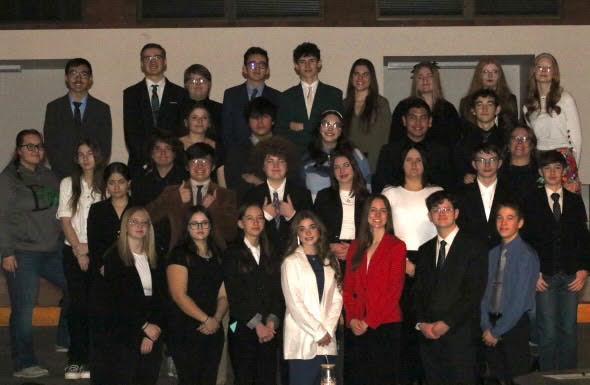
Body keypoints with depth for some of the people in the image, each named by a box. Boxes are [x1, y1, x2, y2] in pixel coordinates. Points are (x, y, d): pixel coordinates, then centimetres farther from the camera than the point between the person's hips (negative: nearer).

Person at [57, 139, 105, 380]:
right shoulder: (68, 184, 8)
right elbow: (65, 221, 3)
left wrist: (90, 247, -7)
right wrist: (80, 251, -6)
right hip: (73, 252, 0)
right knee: (77, 304, -5)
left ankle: (89, 359, -1)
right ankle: (75, 361, 0)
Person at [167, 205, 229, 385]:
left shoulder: (219, 255, 14)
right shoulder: (180, 254, -3)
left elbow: (224, 295, 9)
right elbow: (179, 295, -12)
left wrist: (216, 319, -8)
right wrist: (206, 319, -13)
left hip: (213, 330, 5)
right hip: (185, 331, -5)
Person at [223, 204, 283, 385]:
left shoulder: (272, 256, 16)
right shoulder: (232, 254, 4)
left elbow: (278, 293, 9)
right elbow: (234, 295, -4)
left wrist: (272, 322, -7)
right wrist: (256, 324, -9)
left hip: (269, 330, 3)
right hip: (243, 329, -3)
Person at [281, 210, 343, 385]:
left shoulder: (330, 261, 14)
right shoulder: (291, 262, -1)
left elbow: (337, 299, 8)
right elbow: (294, 303, -7)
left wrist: (328, 330, -5)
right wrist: (319, 333, -10)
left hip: (327, 342, 4)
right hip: (302, 342, -4)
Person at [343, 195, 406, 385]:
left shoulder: (396, 246, -1)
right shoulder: (356, 246, 13)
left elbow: (394, 289, -8)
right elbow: (348, 287, 11)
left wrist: (369, 321, -11)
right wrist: (351, 318, -4)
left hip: (386, 325, -4)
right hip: (358, 327, 4)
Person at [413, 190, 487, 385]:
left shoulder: (474, 248, 0)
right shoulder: (425, 250, 17)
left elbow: (474, 293, -7)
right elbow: (418, 291, 15)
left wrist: (447, 323, -13)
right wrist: (421, 323, -2)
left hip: (460, 334, -4)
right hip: (429, 335, 5)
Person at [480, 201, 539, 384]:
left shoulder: (526, 255, -12)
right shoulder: (493, 254, 7)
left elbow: (520, 300, -15)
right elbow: (485, 292, 7)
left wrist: (497, 331, -11)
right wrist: (486, 327, -5)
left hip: (515, 326, -5)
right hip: (492, 324, 5)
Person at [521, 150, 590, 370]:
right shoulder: (531, 201, 3)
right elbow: (525, 239, 0)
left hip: (571, 276, 2)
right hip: (544, 277, -2)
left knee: (569, 330, 4)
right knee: (548, 332, -3)